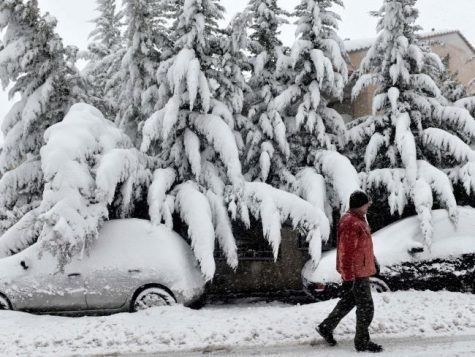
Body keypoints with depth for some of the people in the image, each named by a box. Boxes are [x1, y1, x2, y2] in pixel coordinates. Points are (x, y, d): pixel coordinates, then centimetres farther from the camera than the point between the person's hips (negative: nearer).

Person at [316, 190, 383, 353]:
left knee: (348, 301, 21)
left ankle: (326, 327, 30)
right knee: (366, 307, 1)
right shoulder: (350, 224, -24)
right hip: (356, 272, -10)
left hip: (361, 268, 10)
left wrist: (373, 260, 28)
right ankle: (362, 342, 14)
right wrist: (348, 277, -26)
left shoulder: (358, 219, 9)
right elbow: (346, 253, -27)